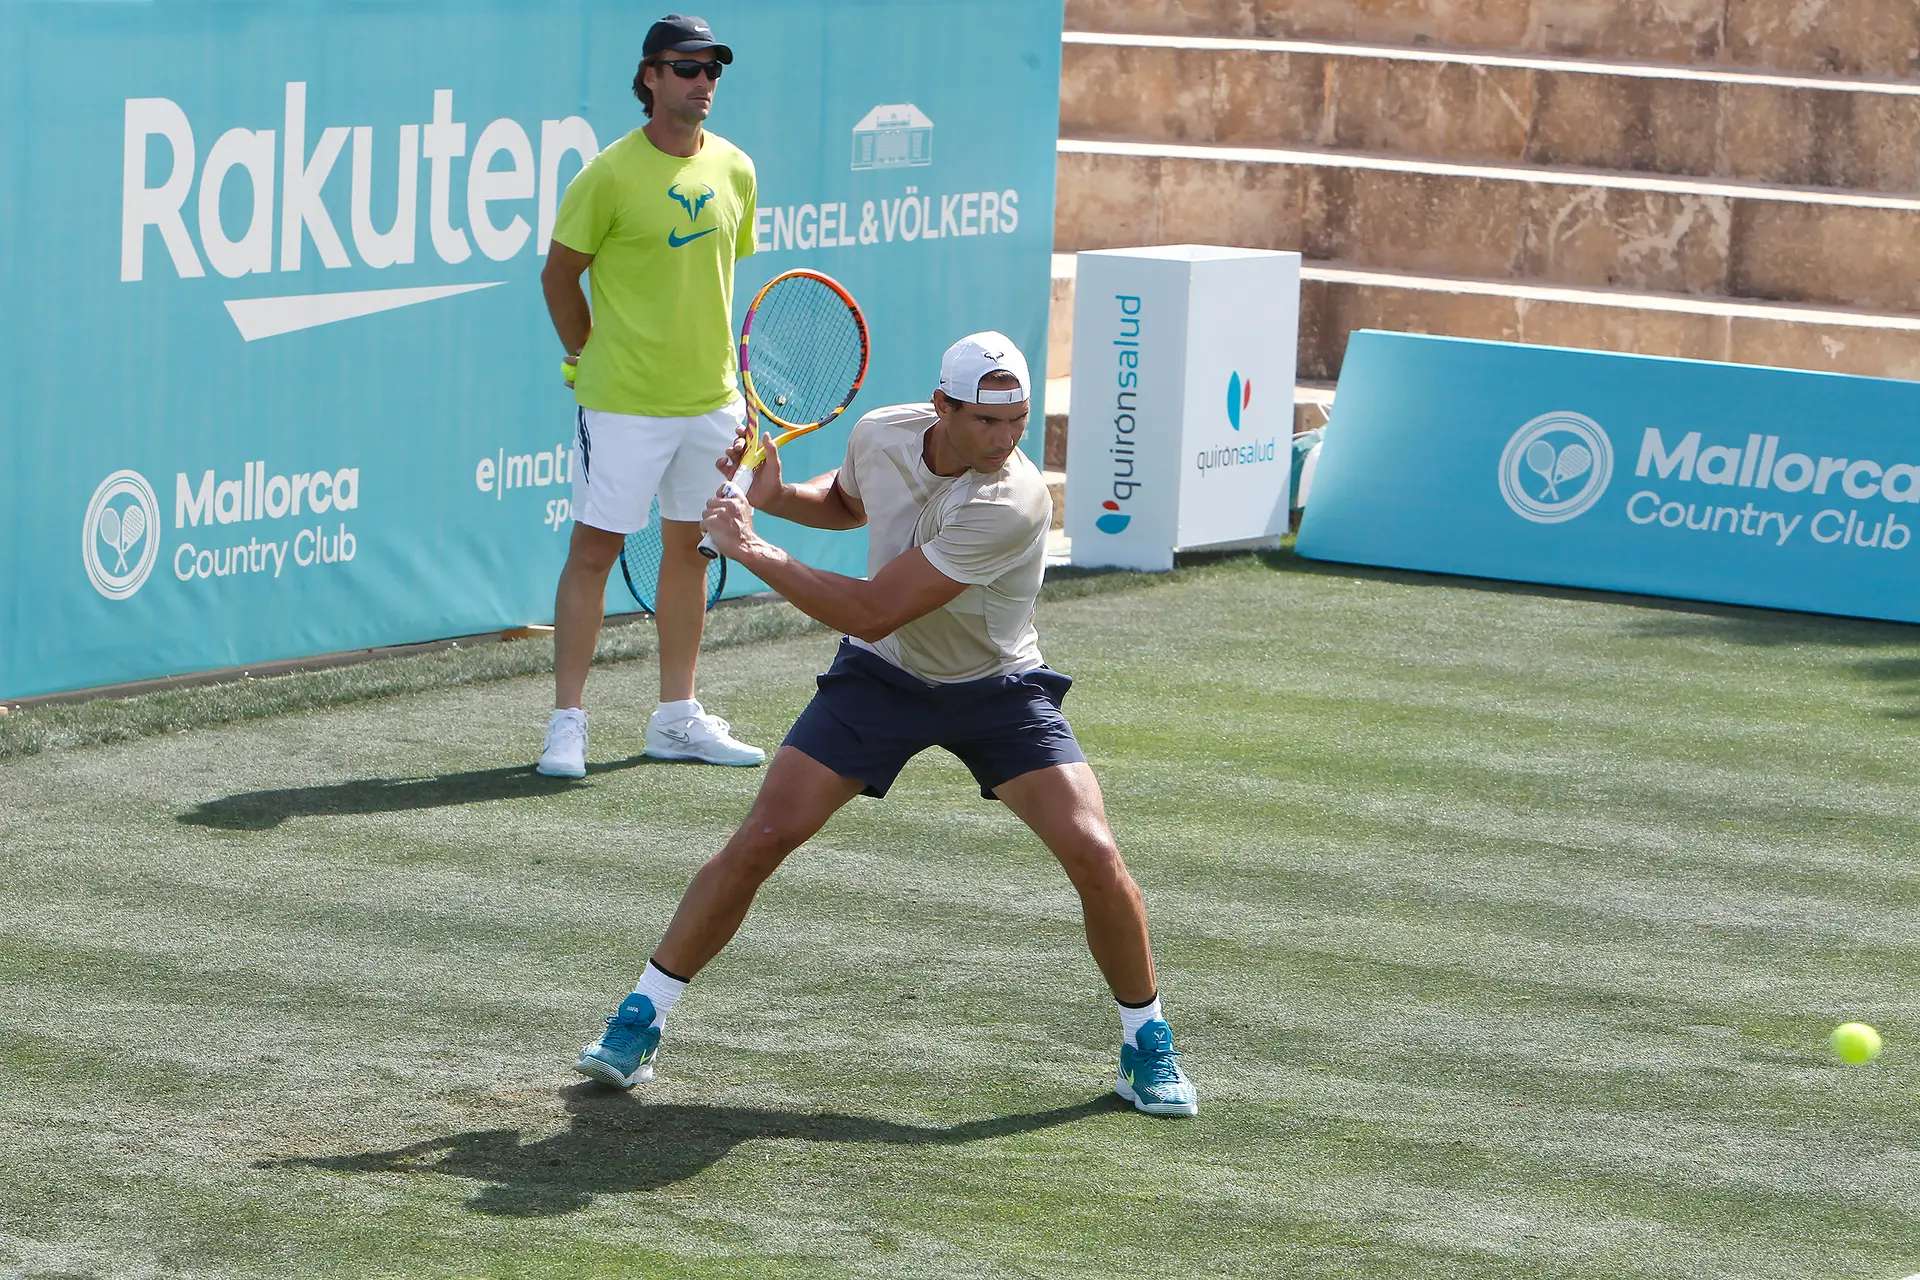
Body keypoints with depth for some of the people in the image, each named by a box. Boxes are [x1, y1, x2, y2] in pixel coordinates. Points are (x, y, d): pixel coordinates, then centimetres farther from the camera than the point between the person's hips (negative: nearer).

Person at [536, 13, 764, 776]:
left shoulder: (734, 170, 5)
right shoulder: (610, 176, -12)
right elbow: (559, 276, -2)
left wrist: (713, 357, 13)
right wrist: (589, 355, 2)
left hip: (710, 395, 6)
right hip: (624, 403, -6)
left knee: (689, 547, 12)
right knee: (593, 548, -3)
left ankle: (677, 717, 21)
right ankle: (567, 723, 1)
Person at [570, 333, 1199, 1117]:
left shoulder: (1012, 505, -33)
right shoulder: (880, 436, -14)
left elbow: (869, 612, -32)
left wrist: (752, 552, -25)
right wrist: (777, 499, -5)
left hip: (997, 689, -3)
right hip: (881, 675, 3)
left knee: (1093, 854, -19)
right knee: (762, 838, -9)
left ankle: (1146, 1044, 5)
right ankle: (638, 1022, 5)